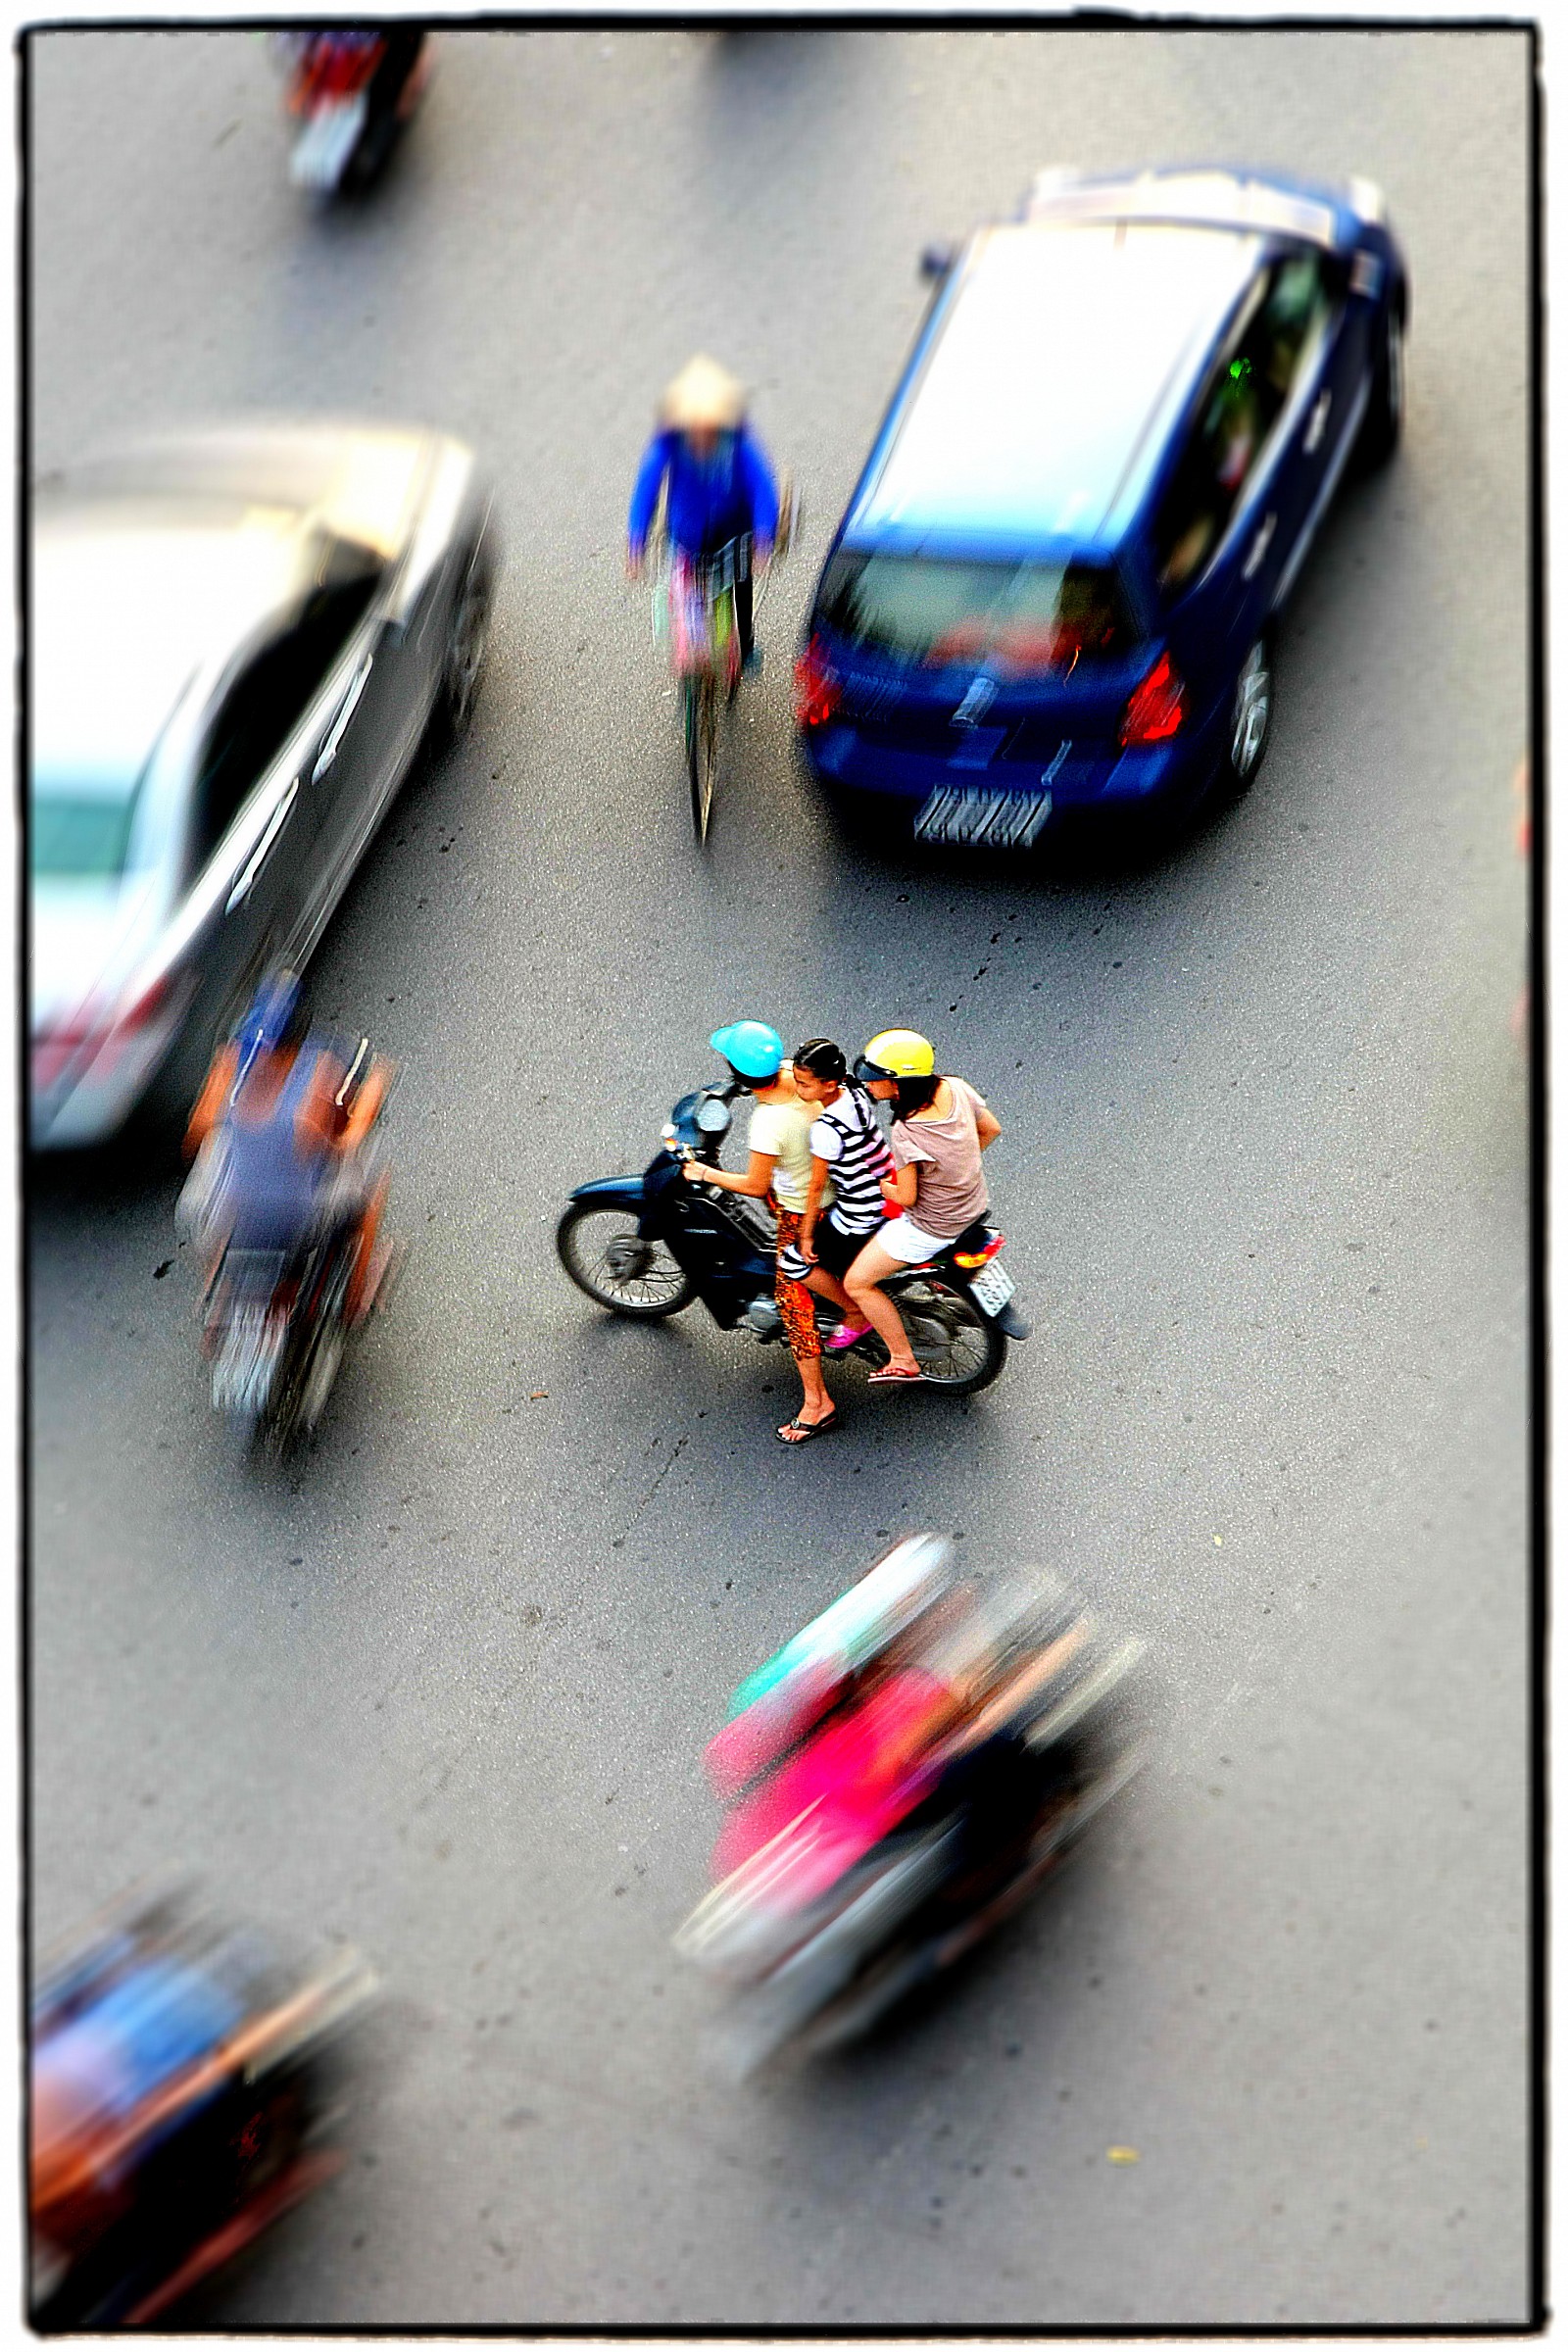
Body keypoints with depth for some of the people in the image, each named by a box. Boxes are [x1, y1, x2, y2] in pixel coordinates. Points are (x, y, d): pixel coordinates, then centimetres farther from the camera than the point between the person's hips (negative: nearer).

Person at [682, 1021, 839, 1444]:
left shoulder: (767, 1124, -35)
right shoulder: (798, 1075, -16)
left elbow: (755, 1186, -21)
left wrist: (706, 1174, -8)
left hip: (803, 1215, -8)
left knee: (793, 1299, 5)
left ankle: (817, 1404, 14)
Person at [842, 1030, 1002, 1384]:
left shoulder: (907, 1132, -33)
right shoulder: (955, 1089, -14)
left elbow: (906, 1197, -23)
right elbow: (991, 1129, 3)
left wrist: (878, 1186, -3)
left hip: (931, 1227, -8)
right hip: (974, 1205, 8)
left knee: (856, 1283, 7)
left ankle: (903, 1361, 17)